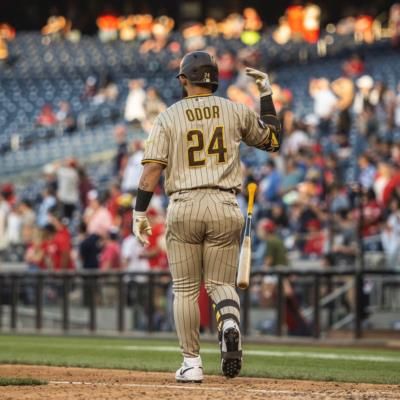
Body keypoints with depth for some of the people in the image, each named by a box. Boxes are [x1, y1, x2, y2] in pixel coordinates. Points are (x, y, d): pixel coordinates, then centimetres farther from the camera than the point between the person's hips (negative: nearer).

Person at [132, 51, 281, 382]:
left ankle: (192, 363, 6)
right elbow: (273, 140, 20)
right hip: (224, 206, 1)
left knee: (186, 289, 9)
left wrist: (139, 213, 0)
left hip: (184, 207, -1)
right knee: (221, 283, 11)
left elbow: (152, 169, -4)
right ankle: (230, 323, -23)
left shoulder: (169, 117, 3)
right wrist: (267, 94, 24)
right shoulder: (235, 112, 6)